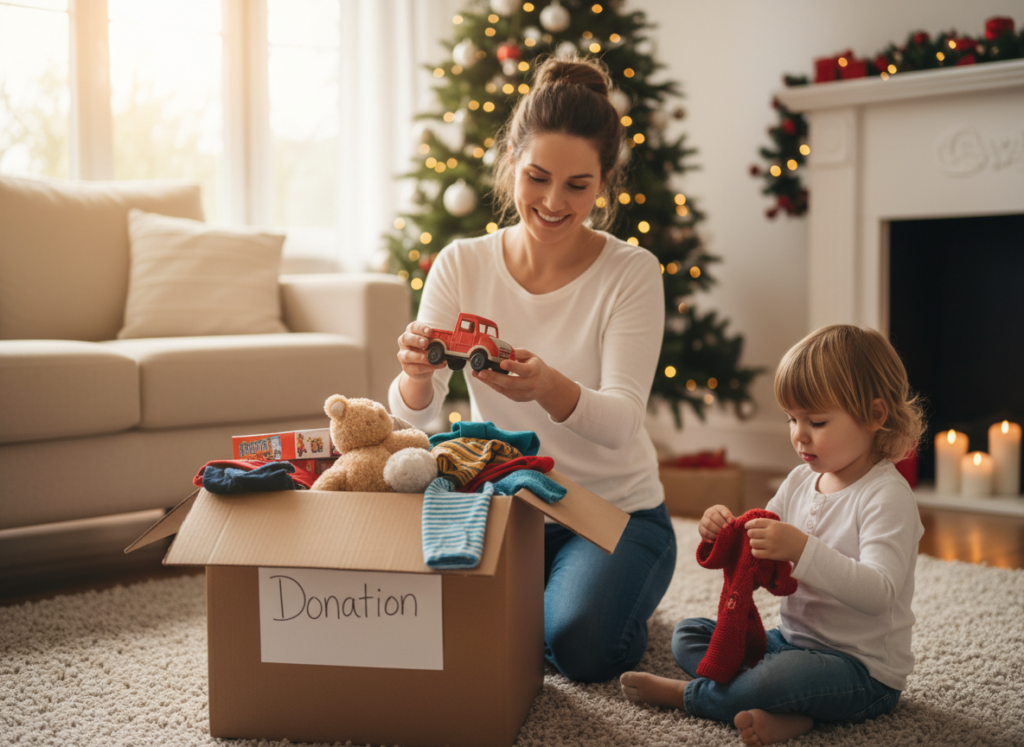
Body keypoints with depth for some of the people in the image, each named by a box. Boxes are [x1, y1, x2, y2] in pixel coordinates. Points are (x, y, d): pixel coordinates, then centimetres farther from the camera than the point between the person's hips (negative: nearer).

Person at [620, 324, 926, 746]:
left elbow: (878, 593, -30)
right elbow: (758, 564, 13)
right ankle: (783, 712, -19)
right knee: (687, 635, 4)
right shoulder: (800, 481, 7)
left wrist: (802, 549, -41)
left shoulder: (887, 496, -17)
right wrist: (725, 535, -10)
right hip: (794, 639, 9)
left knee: (782, 676, -37)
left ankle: (686, 694, -7)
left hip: (863, 667, -9)